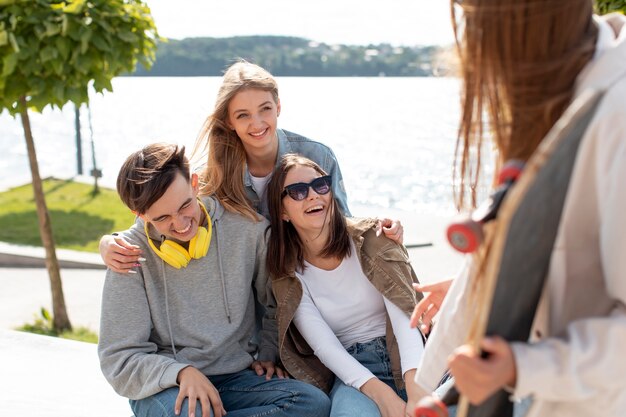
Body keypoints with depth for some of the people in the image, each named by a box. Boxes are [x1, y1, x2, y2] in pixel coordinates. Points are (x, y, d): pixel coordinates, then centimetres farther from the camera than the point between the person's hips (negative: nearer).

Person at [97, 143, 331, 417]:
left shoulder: (246, 228, -2)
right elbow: (119, 359, -9)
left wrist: (267, 352, 7)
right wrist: (182, 372, -23)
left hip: (237, 377, 4)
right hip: (164, 388, -4)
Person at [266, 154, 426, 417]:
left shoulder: (371, 238, 0)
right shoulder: (287, 274, 2)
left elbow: (404, 316, -12)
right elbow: (324, 345, -8)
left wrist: (416, 388, -29)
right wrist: (380, 393, -26)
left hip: (405, 357, 1)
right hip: (351, 370, -1)